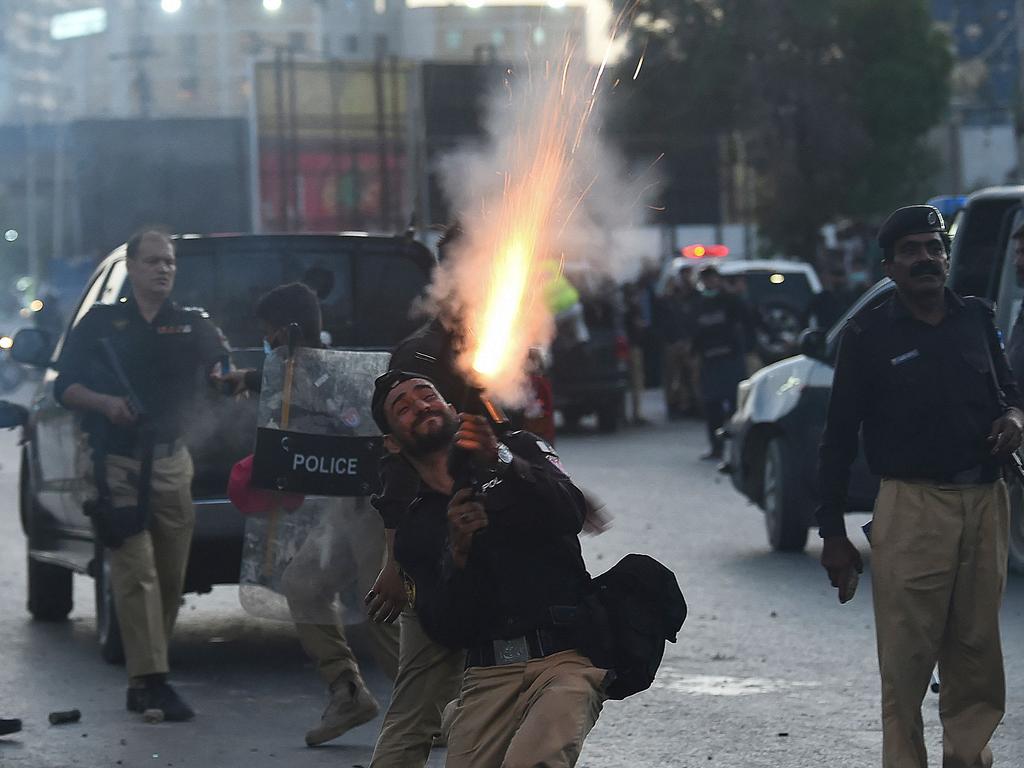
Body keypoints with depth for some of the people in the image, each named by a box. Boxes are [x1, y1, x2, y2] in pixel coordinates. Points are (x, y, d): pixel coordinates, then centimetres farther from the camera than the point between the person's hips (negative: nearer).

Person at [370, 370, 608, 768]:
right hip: (488, 676, 4)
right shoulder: (414, 530, 18)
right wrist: (457, 552, -10)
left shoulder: (520, 450, 14)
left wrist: (500, 461, -21)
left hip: (566, 658, -4)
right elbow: (446, 631, 6)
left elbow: (570, 514, -8)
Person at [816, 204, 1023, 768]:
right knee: (907, 655, -7)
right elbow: (839, 437, 2)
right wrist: (833, 534, -1)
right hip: (913, 506, -4)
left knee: (977, 648, 6)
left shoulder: (976, 319, 13)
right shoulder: (869, 335, 1)